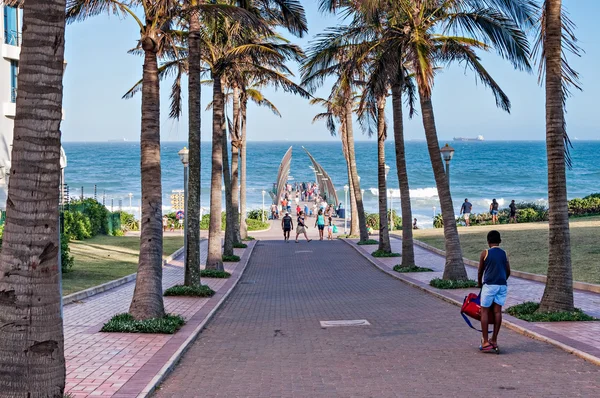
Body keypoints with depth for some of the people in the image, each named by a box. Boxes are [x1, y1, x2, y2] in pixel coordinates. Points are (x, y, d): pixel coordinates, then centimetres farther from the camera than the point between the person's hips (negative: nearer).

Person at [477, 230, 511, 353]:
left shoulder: (485, 253, -2)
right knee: (497, 311, 6)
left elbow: (480, 271, 5)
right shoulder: (504, 254, 8)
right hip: (502, 285, 4)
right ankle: (494, 340, 10)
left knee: (484, 311, 2)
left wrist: (479, 284, 21)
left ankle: (485, 341, -1)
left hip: (489, 285, -4)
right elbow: (508, 272, 13)